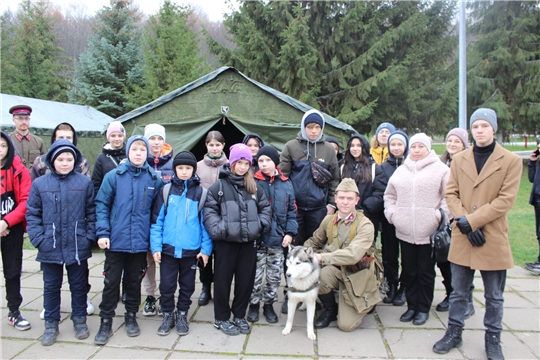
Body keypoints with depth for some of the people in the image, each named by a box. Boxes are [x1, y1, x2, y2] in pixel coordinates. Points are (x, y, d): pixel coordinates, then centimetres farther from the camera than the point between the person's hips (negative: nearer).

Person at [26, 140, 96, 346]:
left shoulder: (85, 183, -3)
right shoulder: (40, 184, -1)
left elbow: (92, 212, -1)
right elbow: (32, 214, 2)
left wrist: (89, 237, -8)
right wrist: (38, 239, -8)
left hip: (77, 247, -1)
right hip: (50, 248, 1)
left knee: (79, 285, 14)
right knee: (51, 287, 15)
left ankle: (79, 320, 31)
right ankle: (51, 324, 30)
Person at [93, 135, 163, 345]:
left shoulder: (154, 179, 0)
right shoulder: (114, 176, -5)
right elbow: (101, 204, -3)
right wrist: (102, 232, -11)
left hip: (140, 241, 2)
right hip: (116, 240, -1)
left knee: (134, 281, 15)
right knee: (111, 282, 7)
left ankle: (131, 317, 32)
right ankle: (106, 322, 22)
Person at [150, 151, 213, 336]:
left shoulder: (200, 193, -1)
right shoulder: (166, 190, 0)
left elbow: (205, 222, 0)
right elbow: (157, 220, -1)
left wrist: (206, 248, -5)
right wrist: (156, 246, -6)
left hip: (191, 249, 0)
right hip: (168, 248, 0)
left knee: (187, 285, 13)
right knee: (166, 285, 8)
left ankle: (182, 315, 32)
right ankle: (168, 315, 27)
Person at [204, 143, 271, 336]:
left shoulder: (255, 187, 8)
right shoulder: (219, 186, -3)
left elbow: (265, 208, 14)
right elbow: (209, 211, -5)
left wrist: (261, 225, -1)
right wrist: (218, 230, -16)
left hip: (249, 242, 4)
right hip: (226, 241, -3)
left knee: (246, 279, 10)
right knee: (223, 279, 7)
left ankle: (239, 315, 28)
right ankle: (222, 318, 22)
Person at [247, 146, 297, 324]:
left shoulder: (286, 184, 5)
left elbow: (291, 211, 7)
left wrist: (290, 233, -2)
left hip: (278, 239, 2)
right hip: (256, 238, -2)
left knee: (274, 276, 11)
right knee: (255, 275, 6)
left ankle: (268, 305, 30)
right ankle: (254, 304, 26)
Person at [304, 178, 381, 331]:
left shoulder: (365, 225, -16)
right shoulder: (329, 220, 0)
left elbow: (353, 255, -29)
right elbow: (313, 242, 15)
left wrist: (322, 257, -28)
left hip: (356, 276, -3)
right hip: (336, 271, 3)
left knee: (346, 325, -11)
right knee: (322, 273, -33)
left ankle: (366, 304, 24)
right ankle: (330, 310, -2)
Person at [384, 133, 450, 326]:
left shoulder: (441, 170, -2)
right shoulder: (401, 171, 12)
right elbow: (389, 195, 18)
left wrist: (439, 216, -13)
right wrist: (392, 214, 6)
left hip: (429, 232, -4)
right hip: (405, 232, 4)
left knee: (426, 272, 7)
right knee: (408, 271, 12)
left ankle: (424, 308, 21)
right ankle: (412, 306, 26)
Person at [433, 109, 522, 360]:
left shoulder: (511, 160, -3)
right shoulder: (459, 159, 6)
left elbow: (506, 200, -10)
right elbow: (450, 193, 3)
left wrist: (471, 220, -16)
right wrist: (462, 221, -13)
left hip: (494, 238, -2)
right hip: (461, 237, 2)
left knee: (494, 296, 12)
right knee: (458, 292, 13)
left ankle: (492, 340, 29)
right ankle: (454, 332, 29)